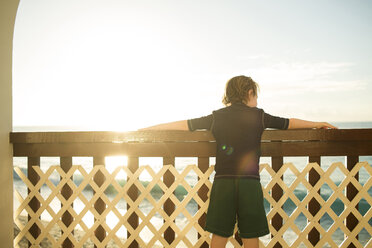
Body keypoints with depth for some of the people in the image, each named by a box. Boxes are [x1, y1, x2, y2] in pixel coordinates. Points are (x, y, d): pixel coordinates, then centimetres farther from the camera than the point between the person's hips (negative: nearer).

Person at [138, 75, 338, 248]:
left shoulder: (217, 117, 6)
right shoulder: (258, 116, 4)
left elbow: (184, 124, 9)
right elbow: (289, 123, 16)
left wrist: (149, 128, 19)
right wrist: (317, 124, 34)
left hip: (223, 182, 2)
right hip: (249, 183, -1)